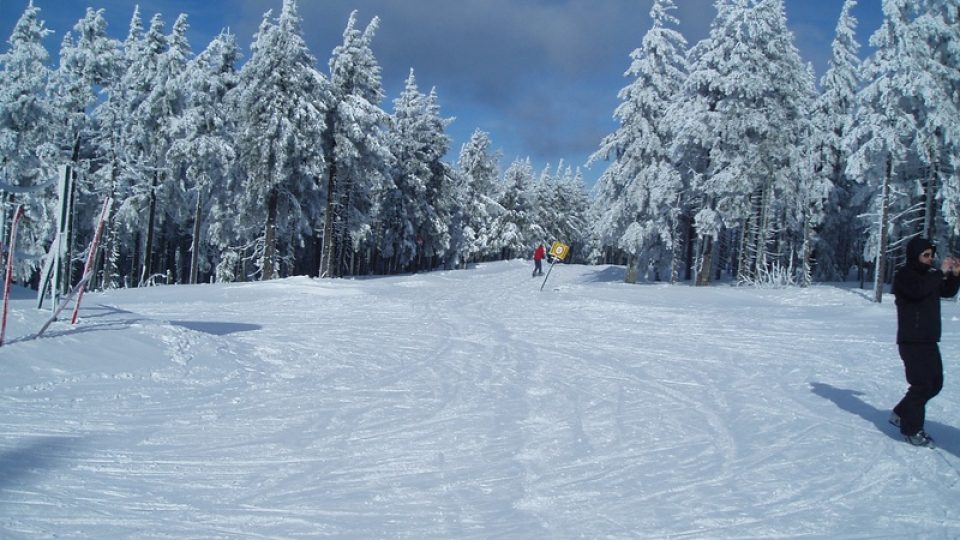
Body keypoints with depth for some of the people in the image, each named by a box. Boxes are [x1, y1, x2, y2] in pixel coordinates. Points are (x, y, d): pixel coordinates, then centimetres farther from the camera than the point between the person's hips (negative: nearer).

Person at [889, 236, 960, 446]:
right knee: (922, 385, -9)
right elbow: (918, 290, -29)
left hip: (929, 341, 9)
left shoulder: (928, 275, 14)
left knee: (935, 383, 13)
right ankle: (911, 429, 1)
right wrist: (940, 272, -22)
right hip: (912, 342, -9)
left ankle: (901, 414, 26)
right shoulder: (904, 275, -11)